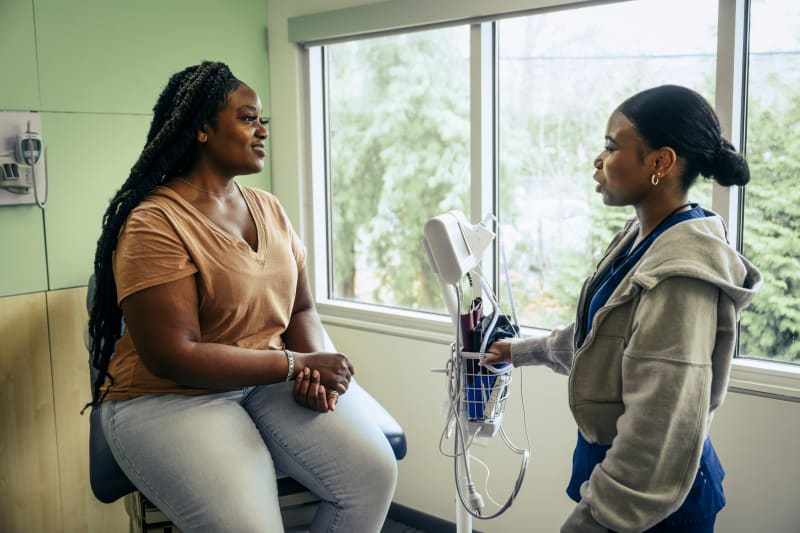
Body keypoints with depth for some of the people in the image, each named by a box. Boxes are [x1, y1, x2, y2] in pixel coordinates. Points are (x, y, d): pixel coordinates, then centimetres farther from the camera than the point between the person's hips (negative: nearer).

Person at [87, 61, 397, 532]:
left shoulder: (269, 209, 8)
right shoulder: (155, 223, -14)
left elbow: (302, 308, 11)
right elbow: (174, 357, -21)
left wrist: (314, 370, -11)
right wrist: (297, 363, -17)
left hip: (270, 381, 6)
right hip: (171, 396, -5)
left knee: (374, 472, -15)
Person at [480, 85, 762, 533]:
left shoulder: (680, 272, -27)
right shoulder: (643, 239, 2)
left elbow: (660, 433, -28)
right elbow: (595, 336, 18)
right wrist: (520, 351, 29)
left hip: (649, 496, -8)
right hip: (616, 459, 8)